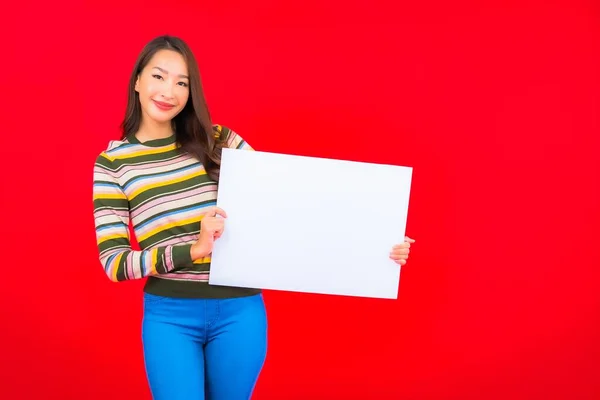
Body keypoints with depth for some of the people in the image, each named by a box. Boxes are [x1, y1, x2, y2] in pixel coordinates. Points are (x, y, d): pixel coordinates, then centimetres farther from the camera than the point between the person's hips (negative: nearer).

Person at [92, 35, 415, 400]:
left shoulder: (219, 141, 5)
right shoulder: (112, 162, 1)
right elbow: (113, 262, -5)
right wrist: (192, 250, -20)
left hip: (239, 310, 2)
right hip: (169, 316, -2)